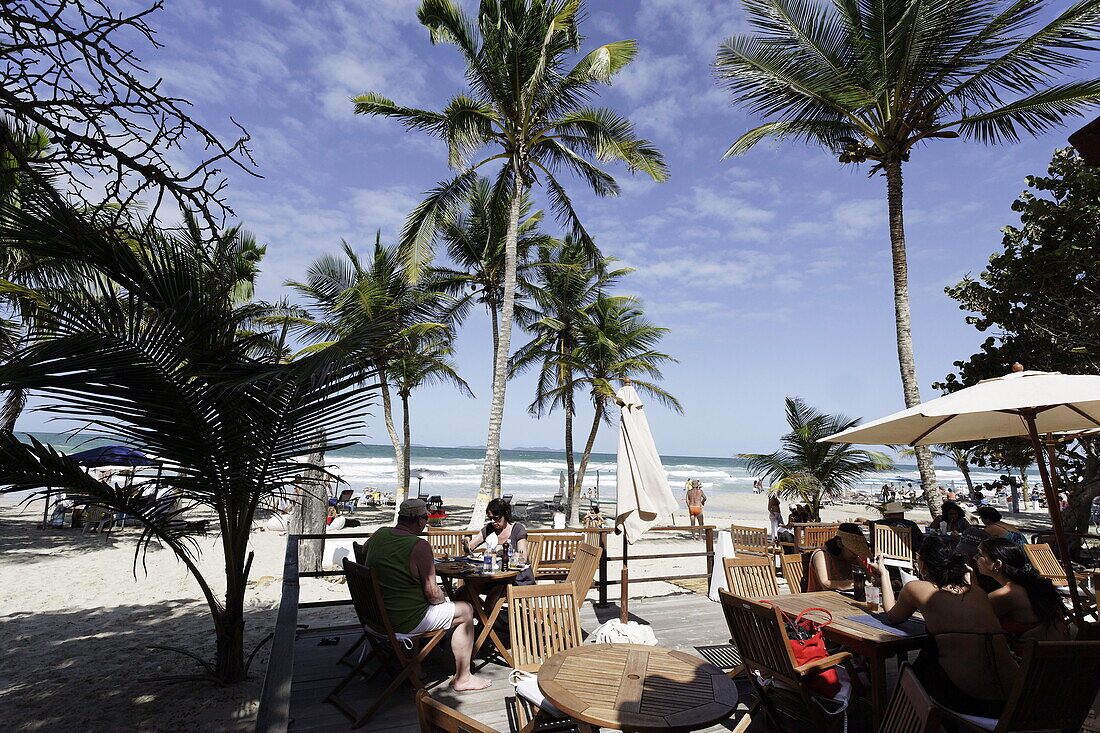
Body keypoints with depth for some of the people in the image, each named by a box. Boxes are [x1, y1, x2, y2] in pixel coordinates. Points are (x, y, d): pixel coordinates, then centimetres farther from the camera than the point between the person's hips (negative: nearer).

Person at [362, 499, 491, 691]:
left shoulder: (379, 534, -2)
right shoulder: (420, 545, -24)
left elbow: (364, 549, 23)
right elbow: (431, 592, -20)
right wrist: (443, 600, 3)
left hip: (376, 615, 9)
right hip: (405, 622, -8)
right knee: (465, 610, 7)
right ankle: (462, 678, 15)